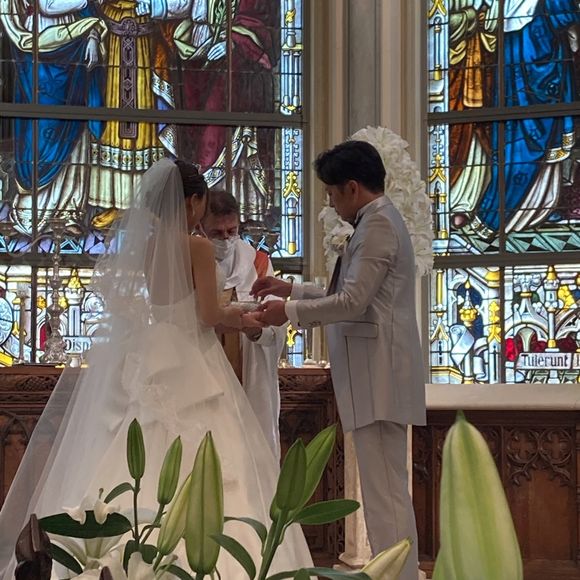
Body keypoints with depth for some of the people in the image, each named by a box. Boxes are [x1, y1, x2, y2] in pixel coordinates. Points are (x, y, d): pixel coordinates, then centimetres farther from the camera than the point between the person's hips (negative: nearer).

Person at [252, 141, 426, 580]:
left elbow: (353, 301, -19)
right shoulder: (378, 220, 19)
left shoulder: (377, 222, -12)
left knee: (386, 491, -9)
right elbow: (353, 298, 22)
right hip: (374, 374, 11)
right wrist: (292, 291, 20)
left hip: (379, 372, -11)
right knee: (383, 489, 14)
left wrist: (290, 311, -9)